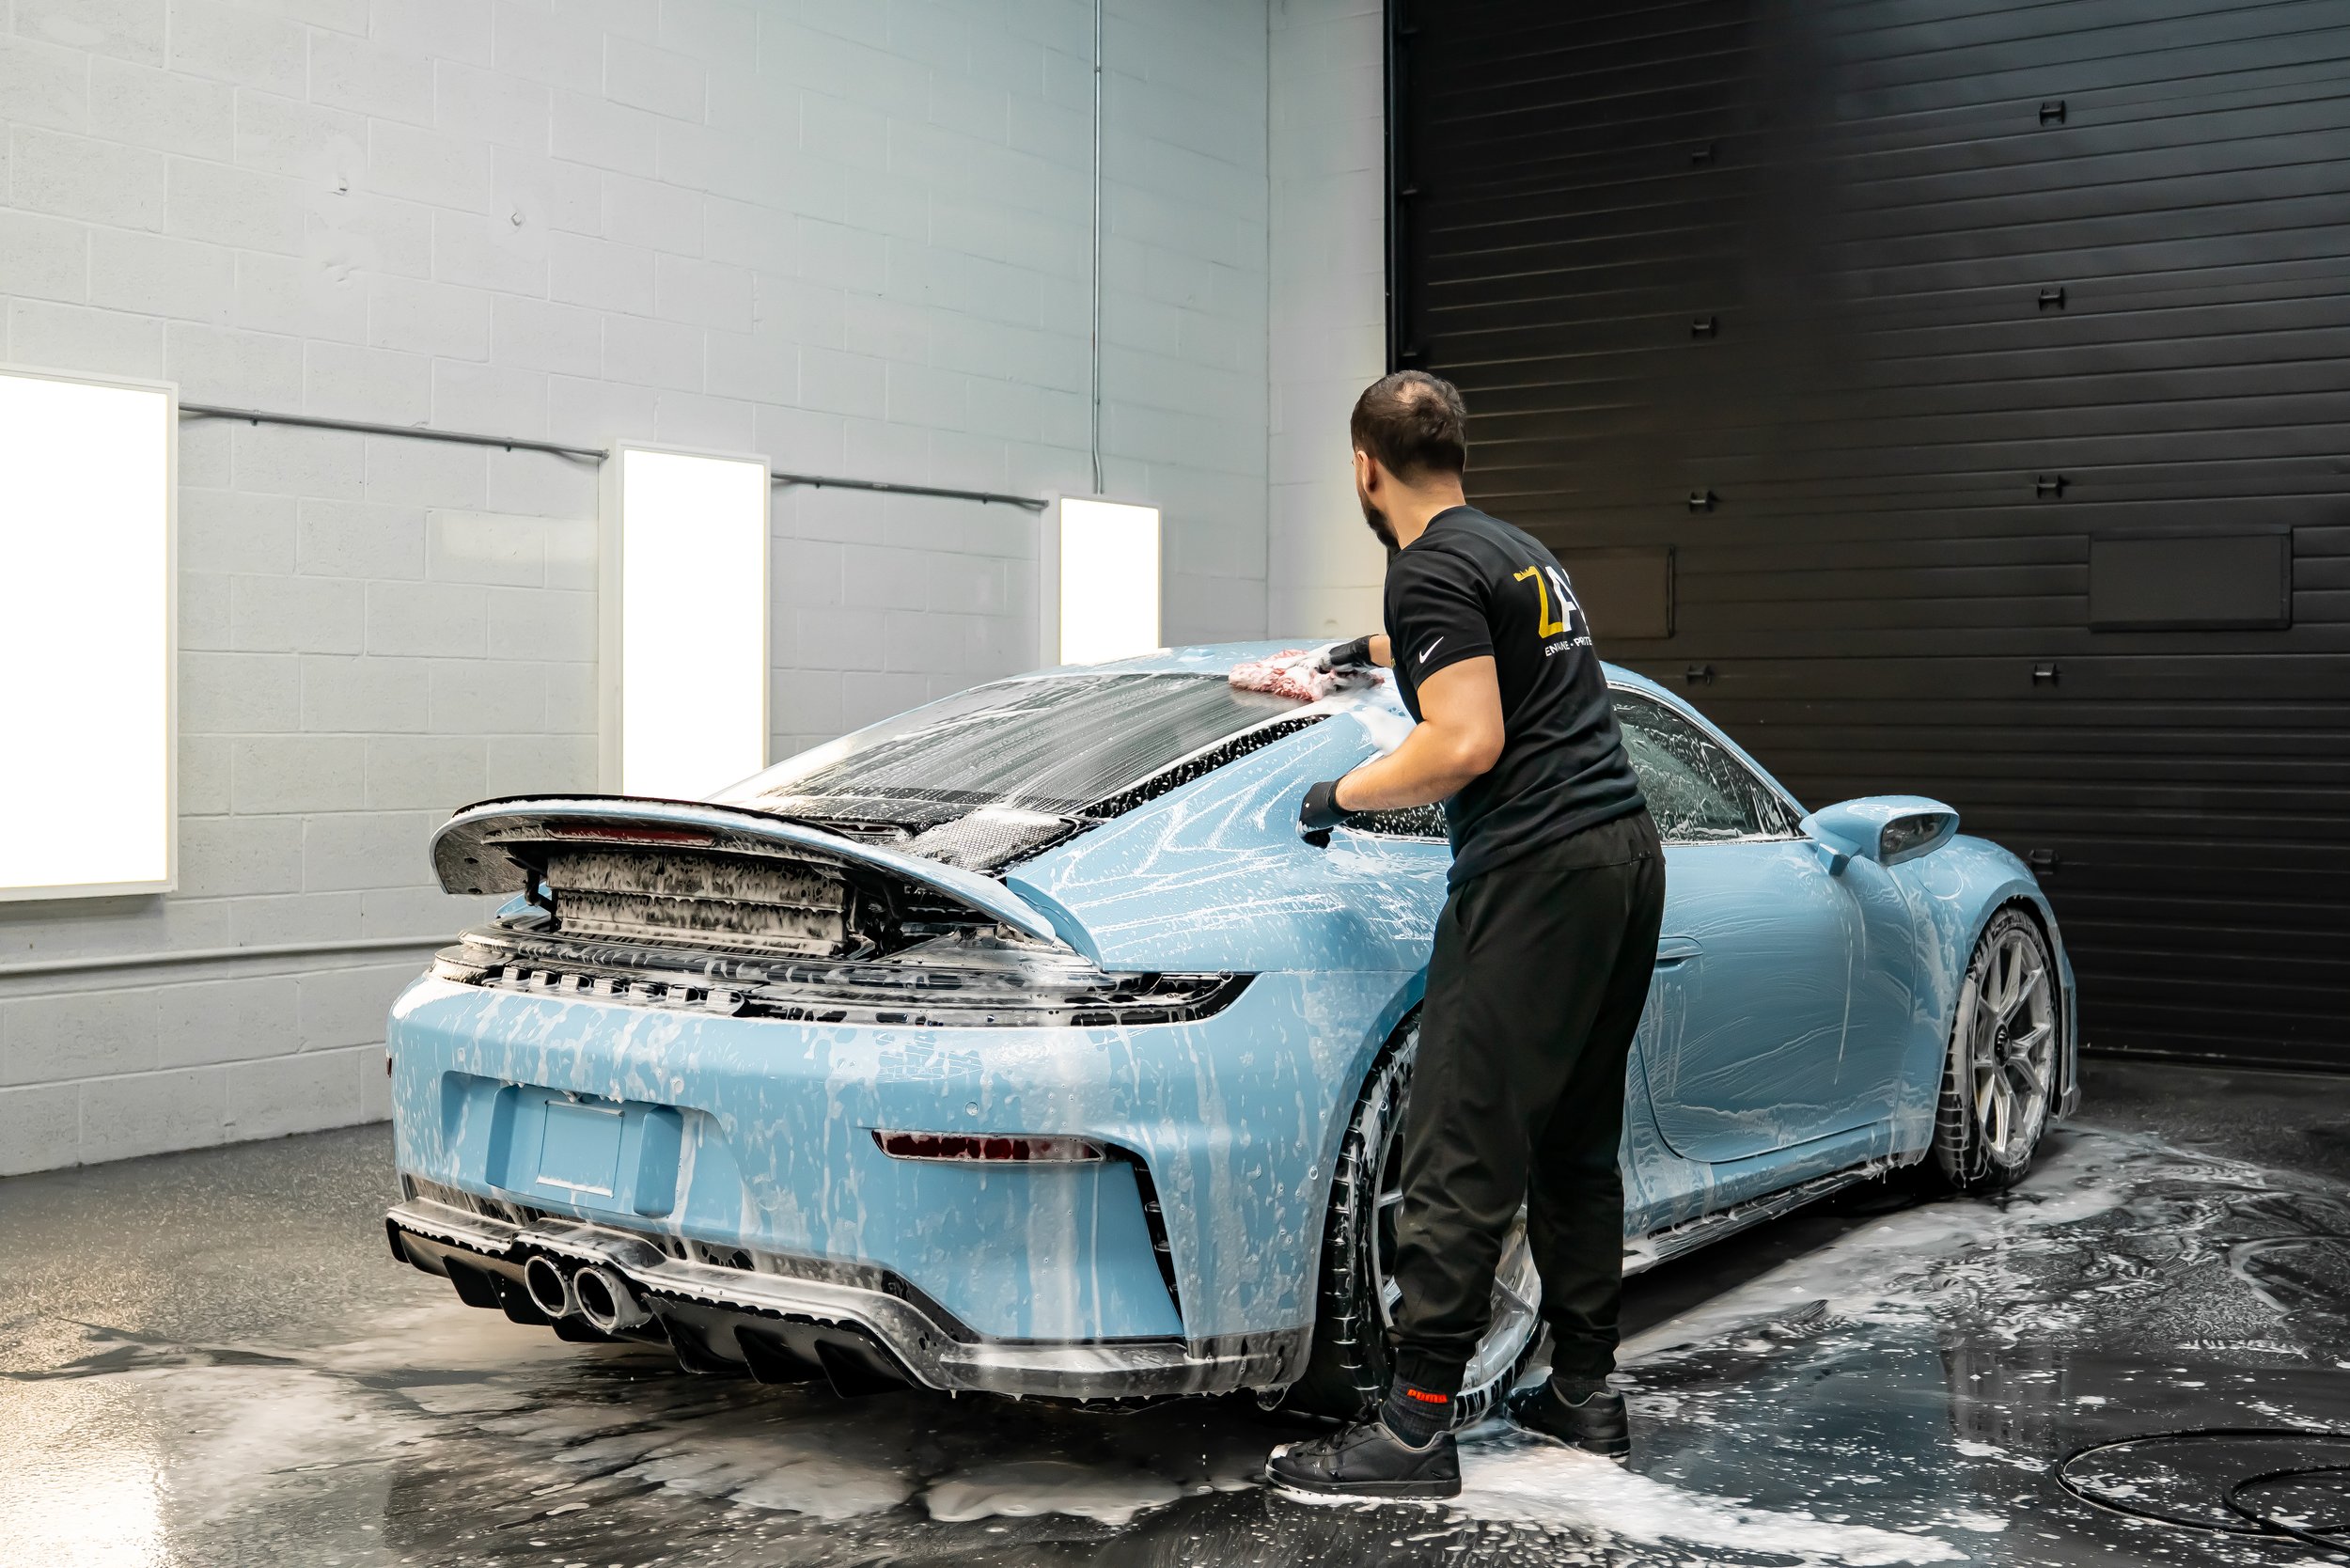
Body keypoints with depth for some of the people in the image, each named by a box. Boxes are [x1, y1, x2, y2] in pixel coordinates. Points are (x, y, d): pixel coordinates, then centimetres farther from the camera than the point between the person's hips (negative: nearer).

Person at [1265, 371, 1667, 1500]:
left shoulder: (1429, 570, -8)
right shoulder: (1518, 551, 21)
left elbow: (1466, 741, -18)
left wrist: (1341, 797, -4)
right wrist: (1368, 651, 58)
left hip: (1534, 874, -10)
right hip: (1625, 853, 10)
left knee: (1462, 1153, -8)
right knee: (1574, 1142, 16)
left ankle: (1415, 1428, -5)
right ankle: (1585, 1393, 23)